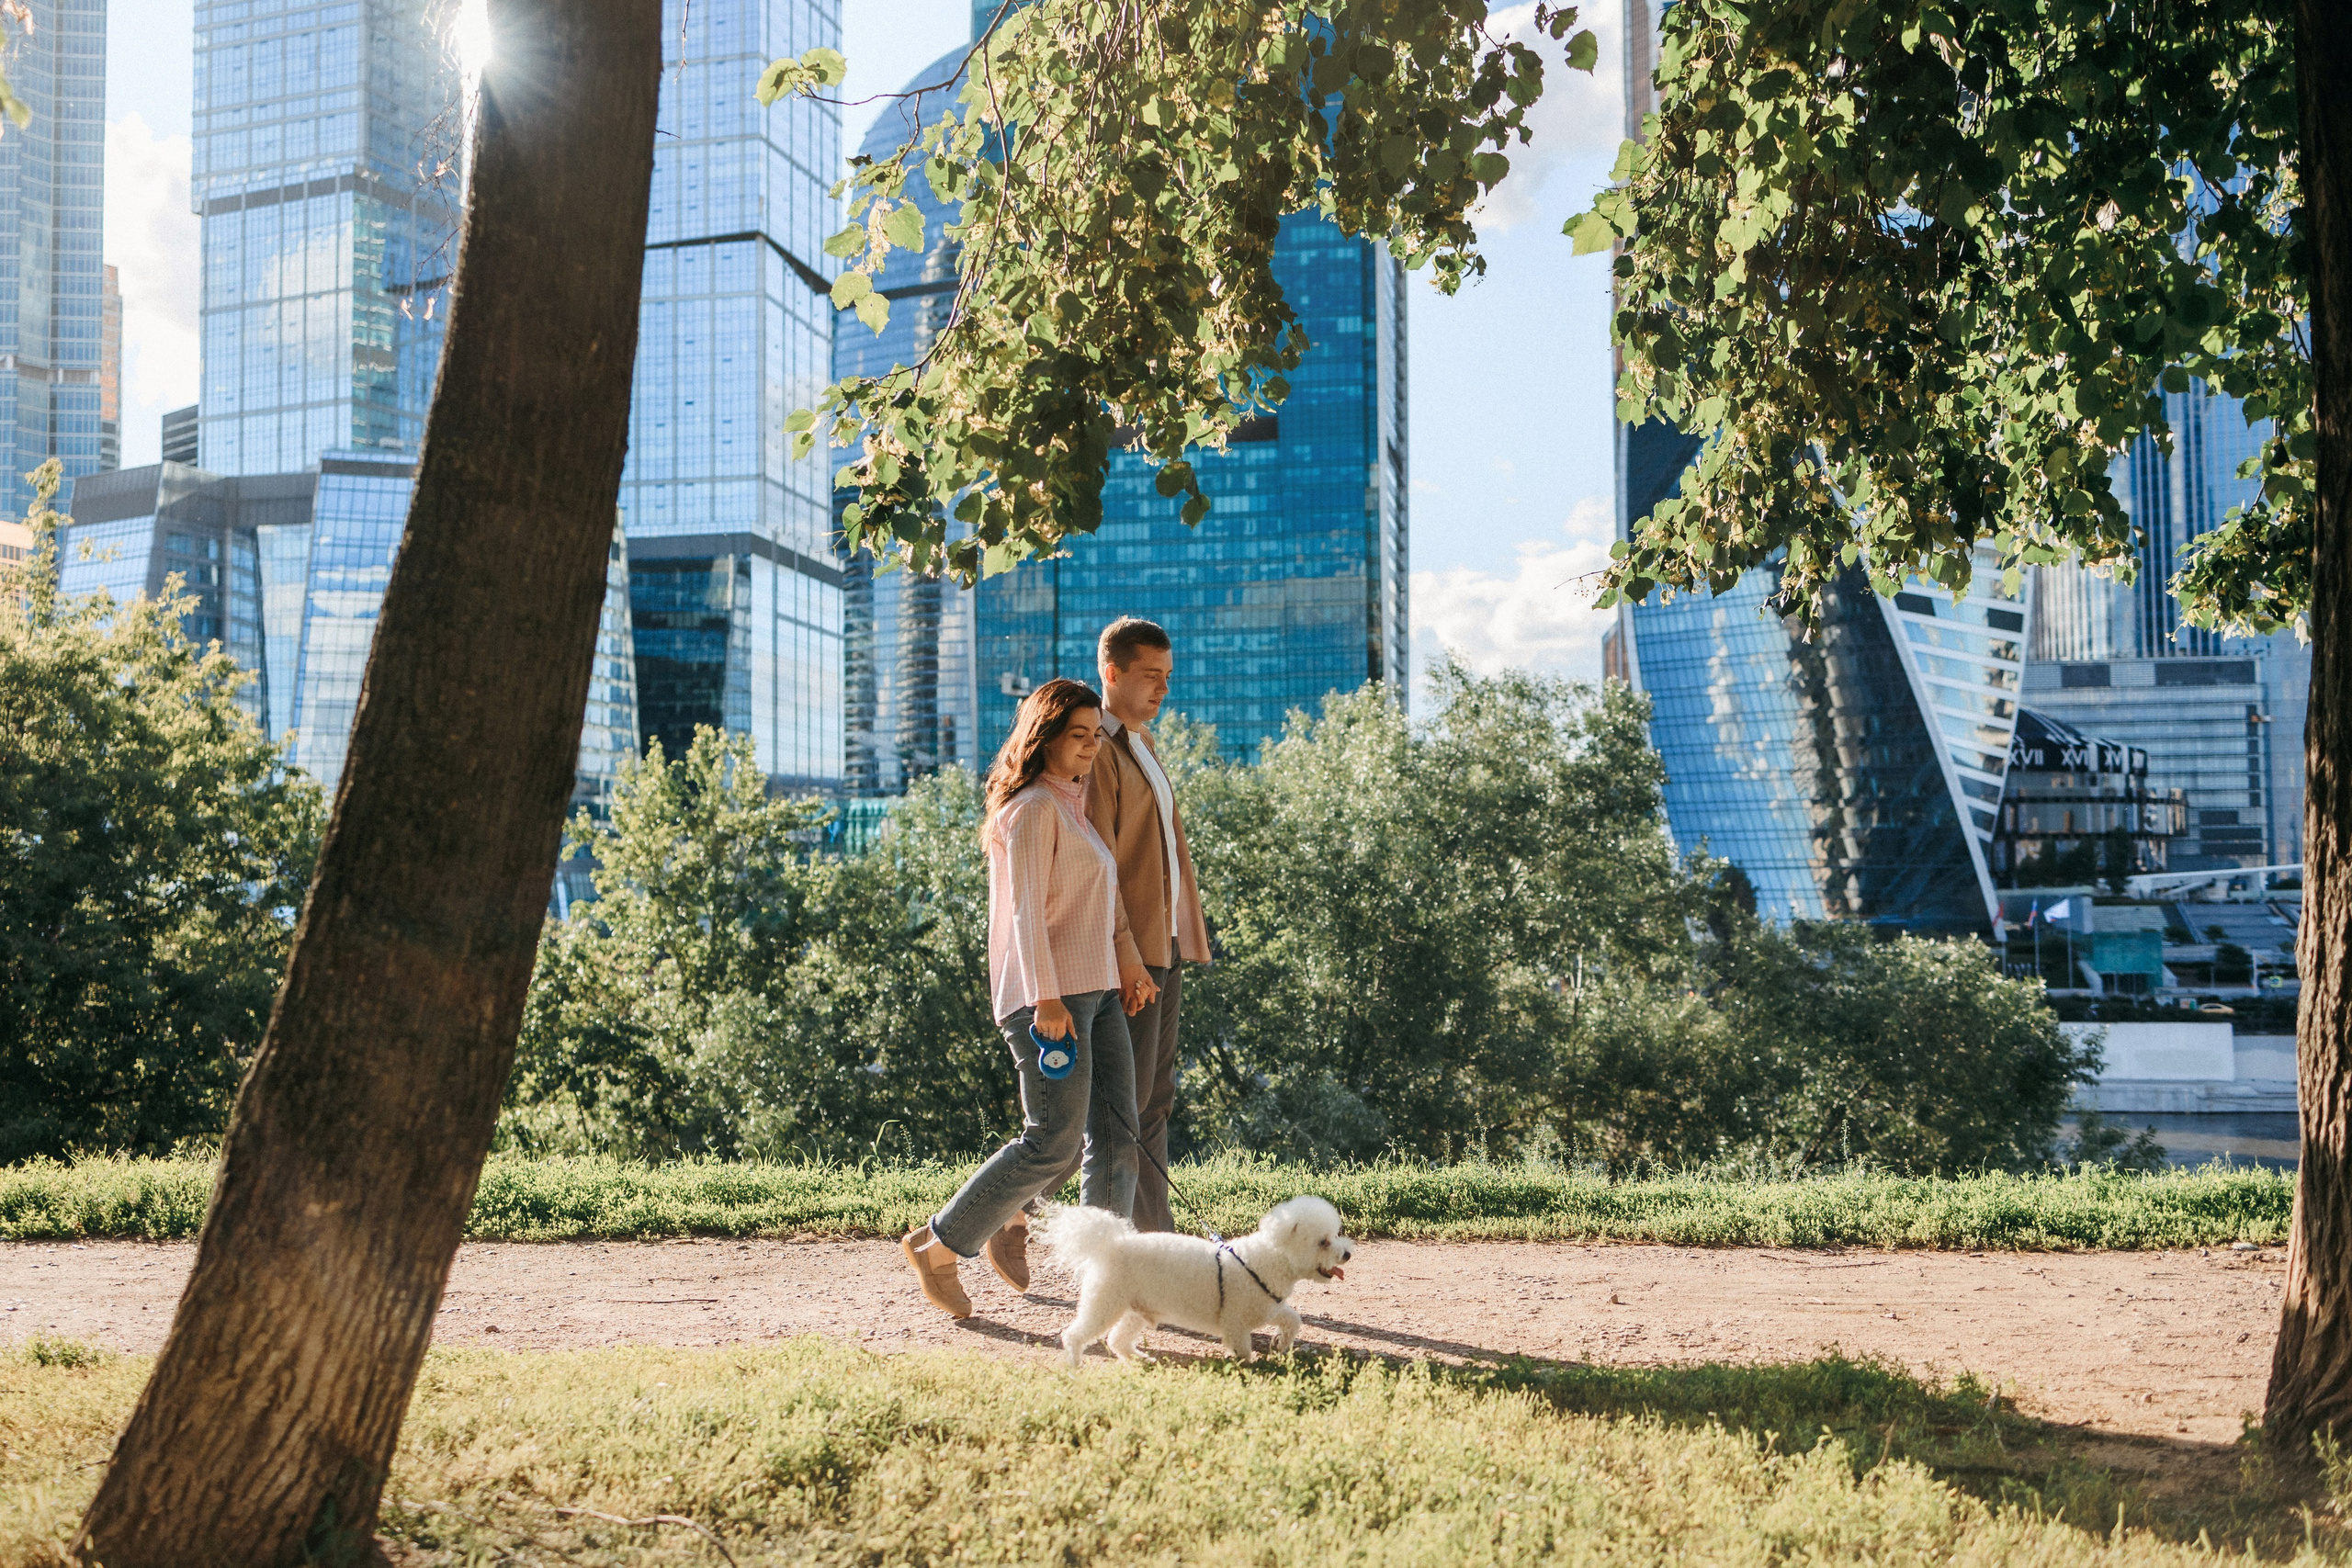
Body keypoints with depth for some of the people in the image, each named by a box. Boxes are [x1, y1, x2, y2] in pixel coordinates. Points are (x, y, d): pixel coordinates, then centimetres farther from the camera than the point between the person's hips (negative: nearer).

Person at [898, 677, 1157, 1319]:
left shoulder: (1074, 805, 21)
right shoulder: (1033, 808, -10)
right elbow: (1026, 908, -17)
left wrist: (1129, 961, 21)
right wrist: (1046, 997, -22)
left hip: (1095, 991, 9)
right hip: (1049, 997, -9)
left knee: (1116, 1134, 3)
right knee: (1054, 1143, -9)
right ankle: (938, 1246, 2)